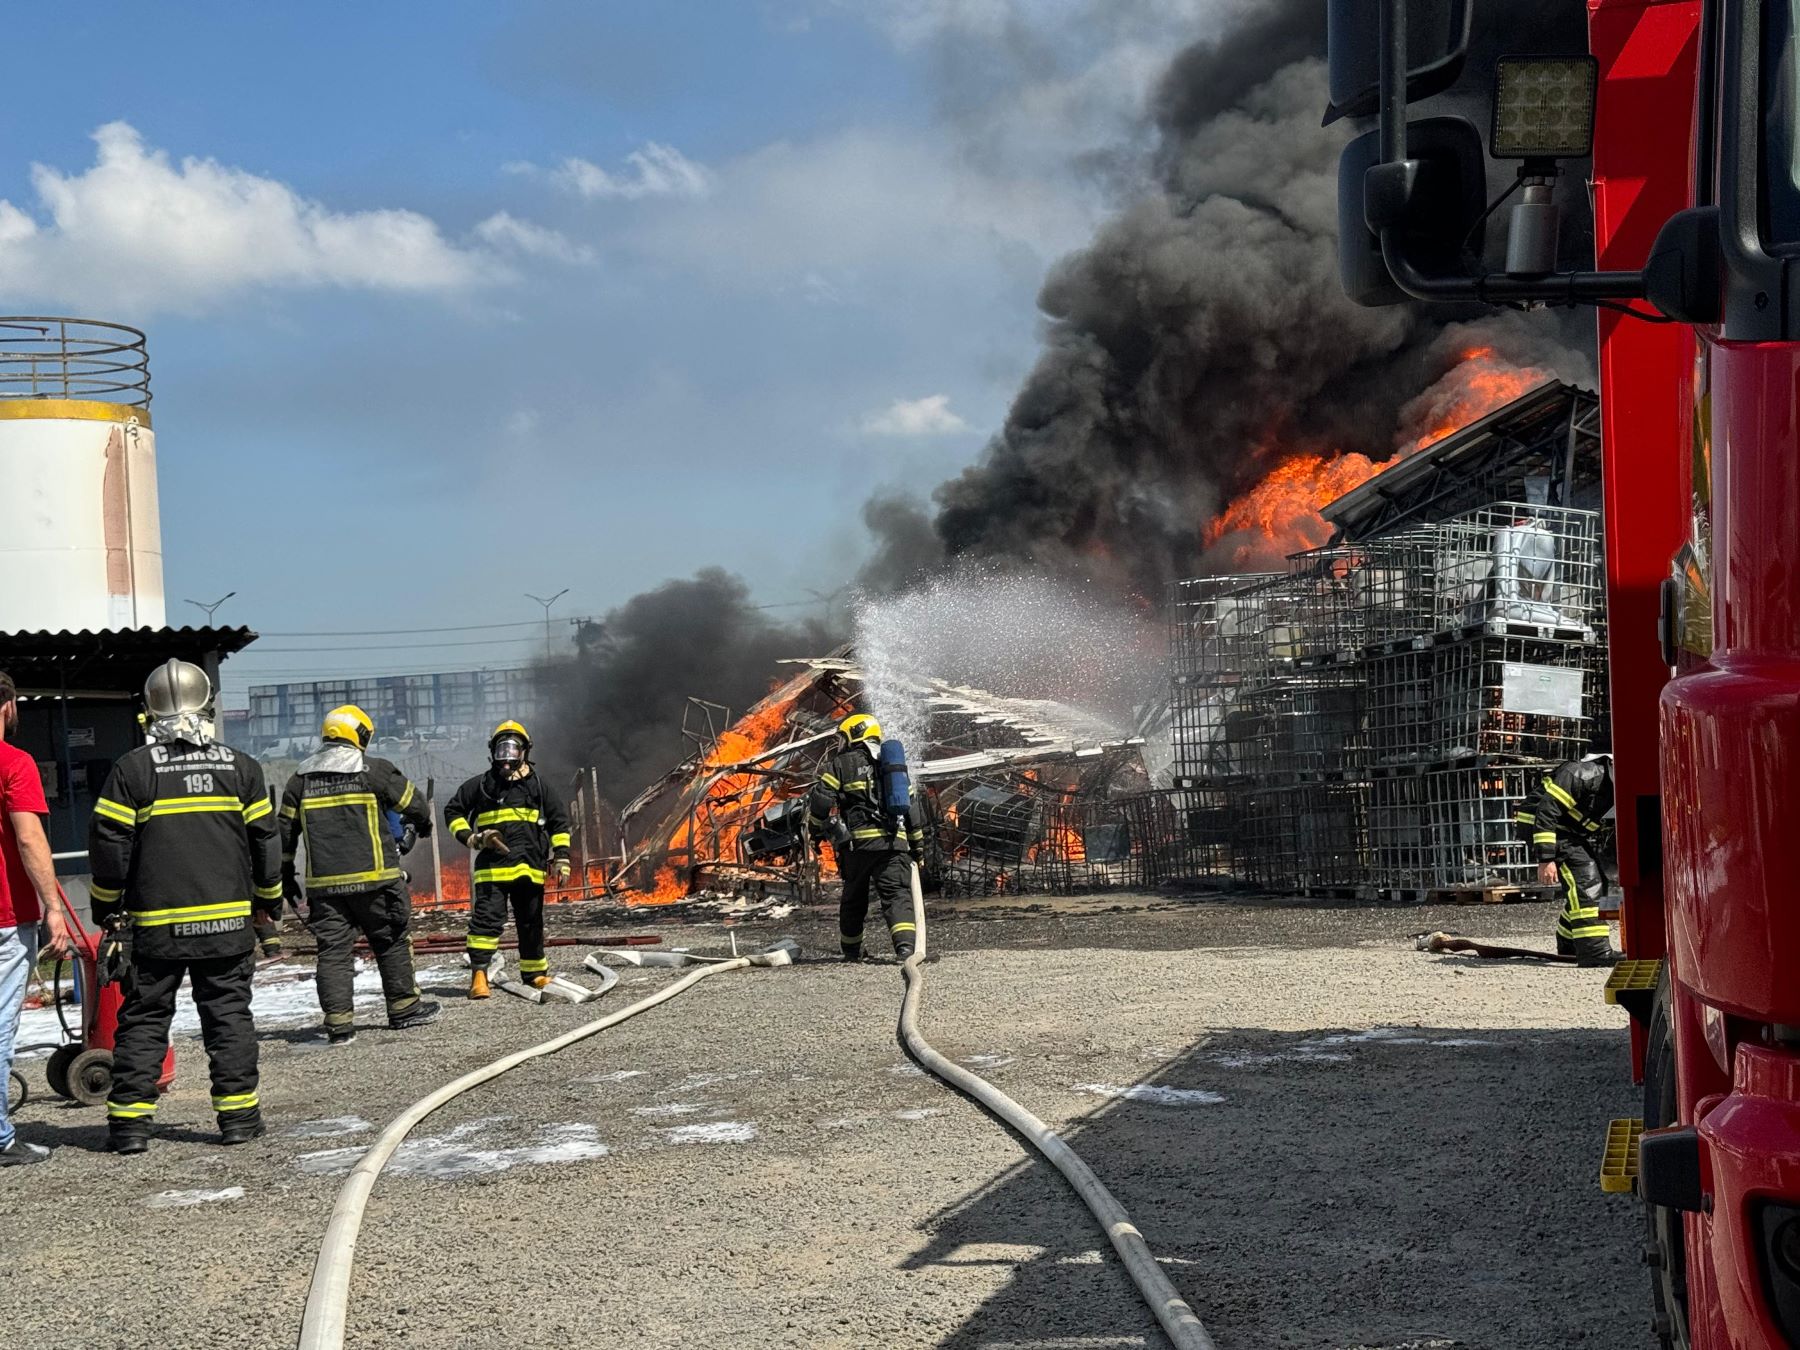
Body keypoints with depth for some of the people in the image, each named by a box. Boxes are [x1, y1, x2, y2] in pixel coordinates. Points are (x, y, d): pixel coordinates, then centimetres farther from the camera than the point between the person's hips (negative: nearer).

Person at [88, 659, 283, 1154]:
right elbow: (264, 840, 7)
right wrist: (269, 896, 21)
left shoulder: (132, 769, -4)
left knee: (143, 1018, 6)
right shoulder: (240, 767, 2)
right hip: (228, 919, 1)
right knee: (229, 1015, 8)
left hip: (156, 924, -1)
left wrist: (107, 907, 10)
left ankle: (129, 1119, 4)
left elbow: (108, 842, -3)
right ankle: (238, 1113, 7)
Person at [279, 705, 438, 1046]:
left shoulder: (301, 778, 8)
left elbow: (286, 829, 11)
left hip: (324, 883, 3)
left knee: (332, 950, 3)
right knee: (392, 942, 11)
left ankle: (338, 1023, -2)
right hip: (373, 877, -3)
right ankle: (403, 1008, 18)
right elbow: (412, 803, 5)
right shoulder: (373, 769, -4)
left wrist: (286, 874, 19)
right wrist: (423, 823, 28)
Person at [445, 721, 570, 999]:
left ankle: (535, 973, 26)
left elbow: (559, 820, 14)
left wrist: (561, 856, 5)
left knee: (531, 922, 12)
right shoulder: (481, 785, 7)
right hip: (492, 866, -2)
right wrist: (470, 837, -3)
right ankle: (478, 974, -17)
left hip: (530, 866, 3)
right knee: (487, 918, -14)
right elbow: (453, 812, 13)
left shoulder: (538, 785, 11)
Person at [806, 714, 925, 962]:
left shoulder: (842, 764, 5)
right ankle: (905, 944, -26)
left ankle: (851, 949, 24)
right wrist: (918, 844, 25)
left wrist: (817, 828, 12)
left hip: (859, 841, -2)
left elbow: (821, 799, -5)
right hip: (894, 842, 2)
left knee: (854, 897, 14)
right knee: (897, 894, -5)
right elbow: (911, 806, 19)